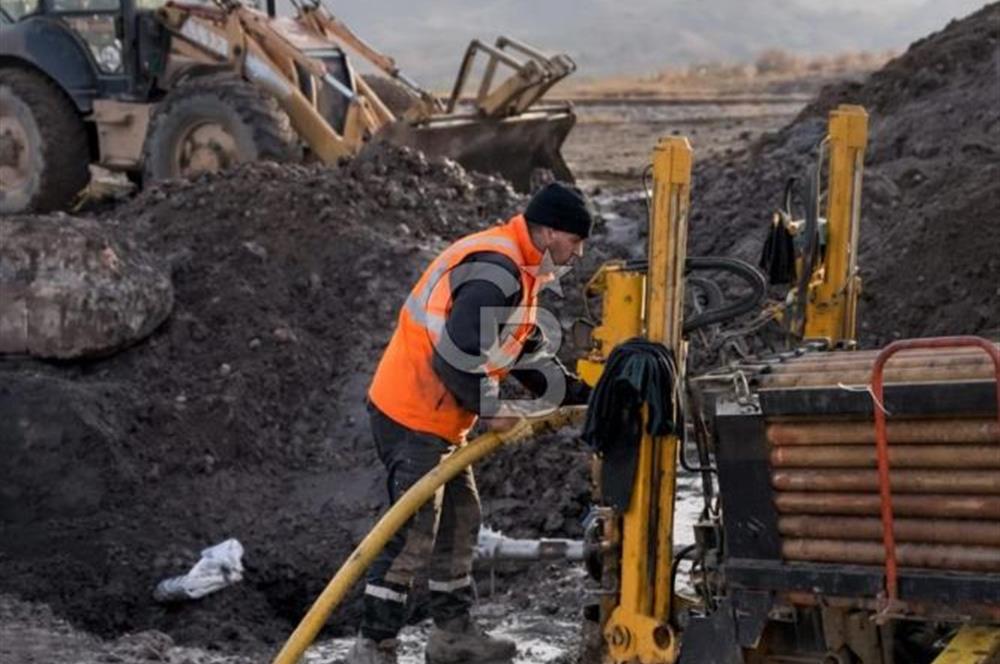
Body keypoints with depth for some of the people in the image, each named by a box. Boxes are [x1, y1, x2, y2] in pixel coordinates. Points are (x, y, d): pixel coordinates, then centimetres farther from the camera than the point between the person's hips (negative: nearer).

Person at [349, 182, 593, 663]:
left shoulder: (519, 271, 13)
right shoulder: (495, 272, -22)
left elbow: (530, 355, 20)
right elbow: (455, 355, -29)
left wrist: (583, 396, 14)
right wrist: (490, 408, -16)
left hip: (437, 419, 11)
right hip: (412, 419, -11)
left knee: (459, 522, 19)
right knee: (412, 534, -9)